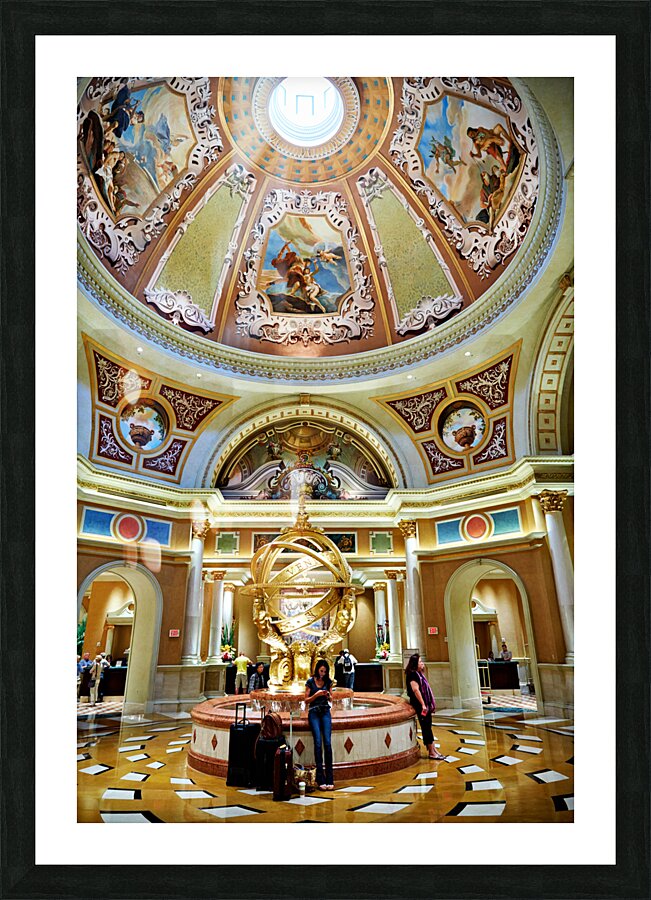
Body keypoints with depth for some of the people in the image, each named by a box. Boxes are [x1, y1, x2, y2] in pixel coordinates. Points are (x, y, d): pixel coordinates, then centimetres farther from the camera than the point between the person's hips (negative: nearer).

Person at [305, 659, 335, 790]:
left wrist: (329, 696, -8)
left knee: (327, 743, -9)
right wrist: (316, 694, -13)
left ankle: (329, 779, -5)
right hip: (314, 713, -2)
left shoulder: (328, 682, 7)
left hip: (325, 713, 2)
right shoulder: (310, 682, 0)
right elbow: (307, 700, 3)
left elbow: (331, 699, 15)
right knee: (318, 742, -12)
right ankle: (321, 779, -7)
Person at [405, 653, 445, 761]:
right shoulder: (412, 674, -16)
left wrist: (428, 704, 15)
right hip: (420, 705, -9)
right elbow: (415, 690, -23)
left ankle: (433, 749, 18)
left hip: (425, 704, 9)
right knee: (426, 727, -2)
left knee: (427, 727, 13)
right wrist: (423, 704, -23)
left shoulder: (419, 674, 14)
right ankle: (431, 752, 5)